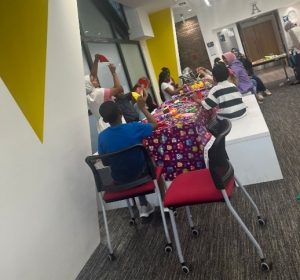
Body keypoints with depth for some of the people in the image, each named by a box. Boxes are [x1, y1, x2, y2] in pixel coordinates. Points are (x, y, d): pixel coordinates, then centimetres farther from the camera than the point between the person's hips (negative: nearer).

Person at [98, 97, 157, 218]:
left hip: (119, 178, 3)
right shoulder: (134, 127, -20)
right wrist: (143, 108, 6)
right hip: (138, 173, -2)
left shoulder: (102, 137, -13)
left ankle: (144, 206, 32)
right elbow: (154, 124, -3)